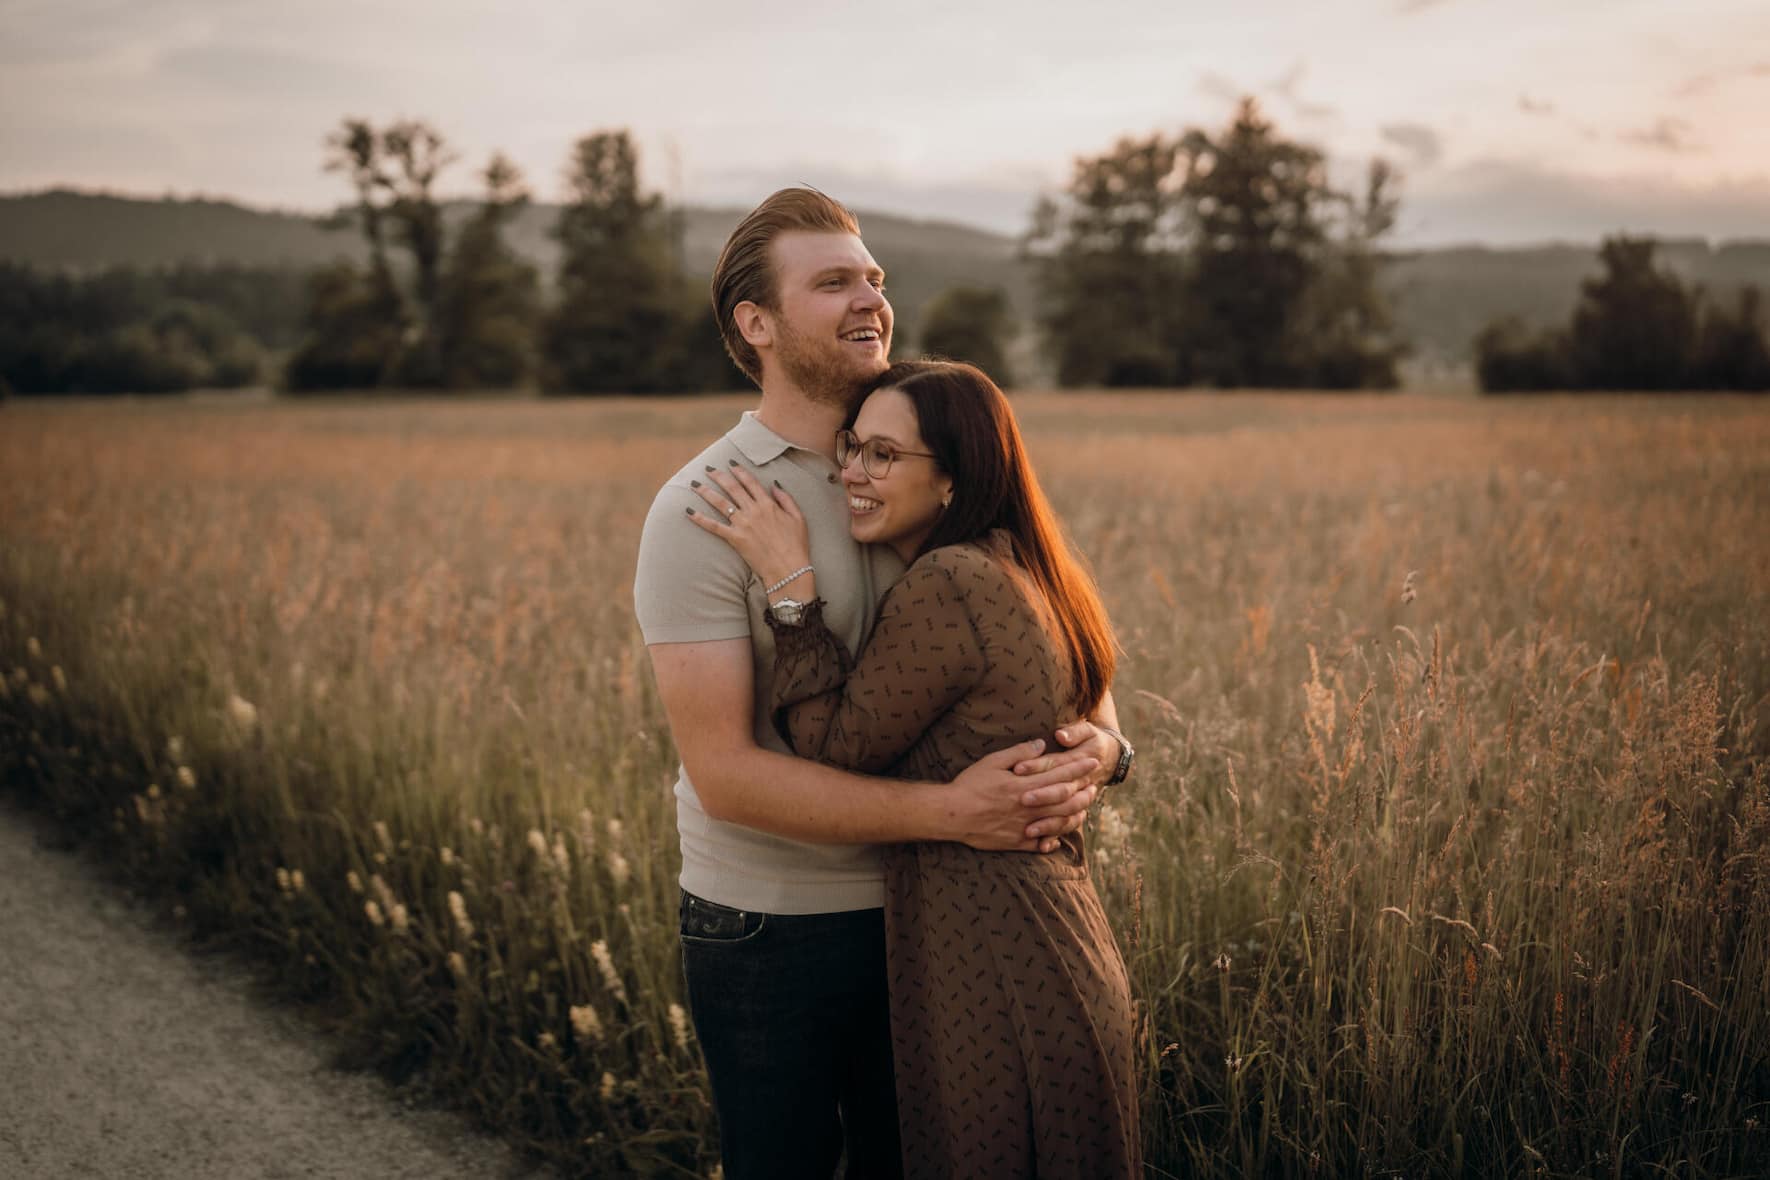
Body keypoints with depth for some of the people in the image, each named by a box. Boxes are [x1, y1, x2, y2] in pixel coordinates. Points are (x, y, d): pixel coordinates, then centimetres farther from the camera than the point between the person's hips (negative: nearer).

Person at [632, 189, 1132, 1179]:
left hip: (922, 912, 5)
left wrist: (1097, 745, -18)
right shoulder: (702, 511, -15)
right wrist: (947, 811, -28)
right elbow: (724, 773, -21)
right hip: (769, 931, -4)